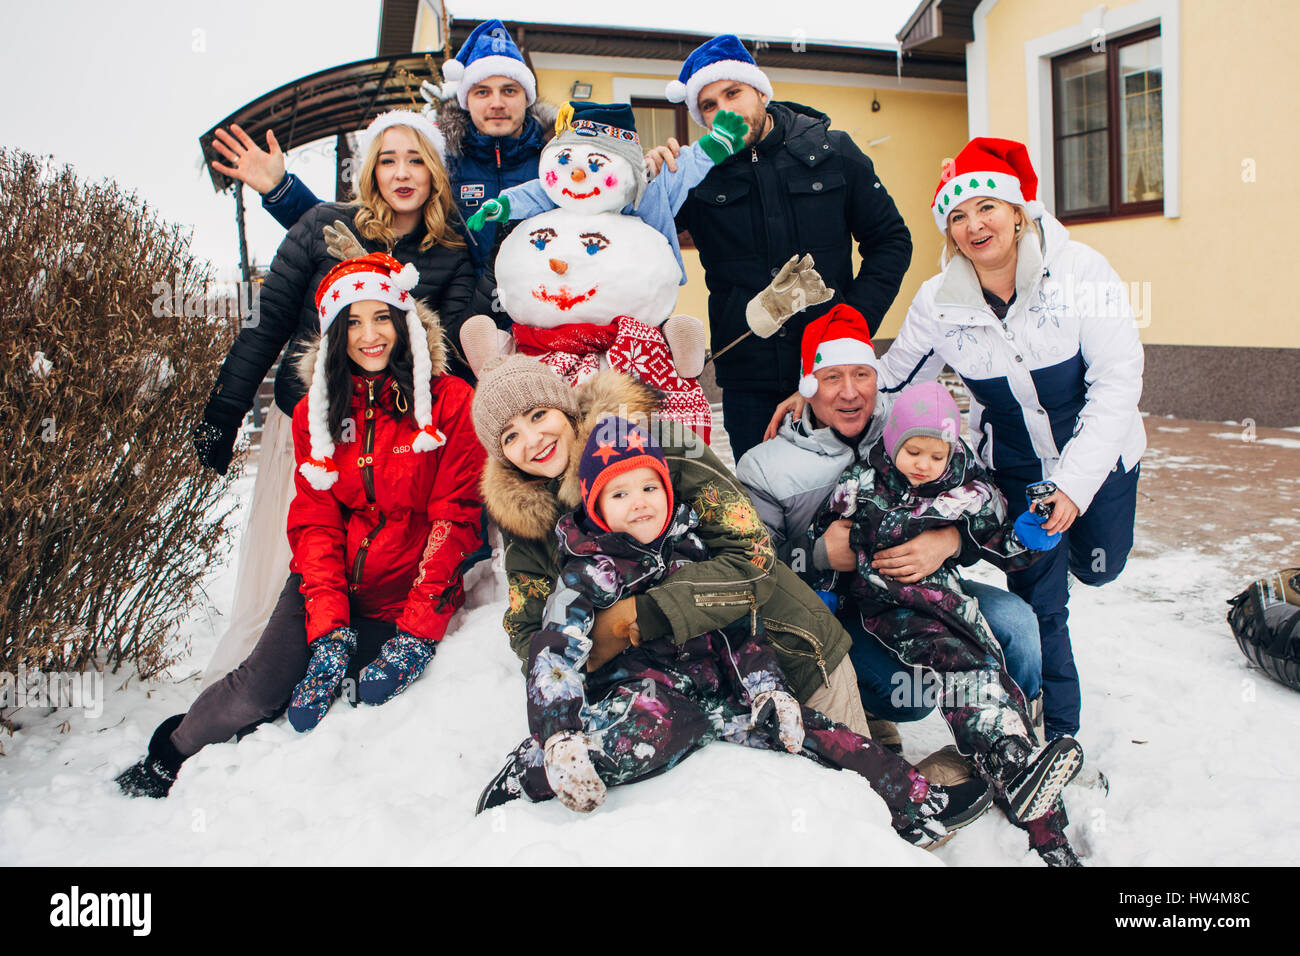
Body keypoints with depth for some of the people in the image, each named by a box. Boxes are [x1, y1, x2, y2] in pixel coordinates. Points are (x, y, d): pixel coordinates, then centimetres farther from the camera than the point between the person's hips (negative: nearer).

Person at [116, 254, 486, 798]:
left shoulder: (450, 401, -5)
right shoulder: (316, 411, 6)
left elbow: (453, 517, -9)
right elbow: (314, 523, 0)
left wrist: (418, 632, -16)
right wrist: (330, 628, -14)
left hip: (410, 590, -2)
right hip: (331, 583, 2)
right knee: (262, 687, -15)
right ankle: (170, 757, 12)